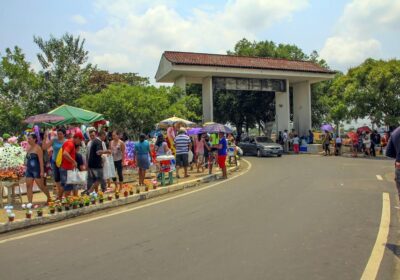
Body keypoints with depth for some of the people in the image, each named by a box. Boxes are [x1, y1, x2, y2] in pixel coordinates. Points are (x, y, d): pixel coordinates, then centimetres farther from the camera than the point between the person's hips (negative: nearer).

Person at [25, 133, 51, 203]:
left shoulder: (38, 148, -10)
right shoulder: (28, 148, 13)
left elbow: (41, 160, -14)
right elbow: (28, 160, 18)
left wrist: (42, 171, -19)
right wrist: (26, 169, 15)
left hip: (36, 170, -7)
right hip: (29, 170, 7)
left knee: (41, 186, 0)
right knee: (29, 186, 2)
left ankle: (49, 198, 19)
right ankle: (30, 203, 5)